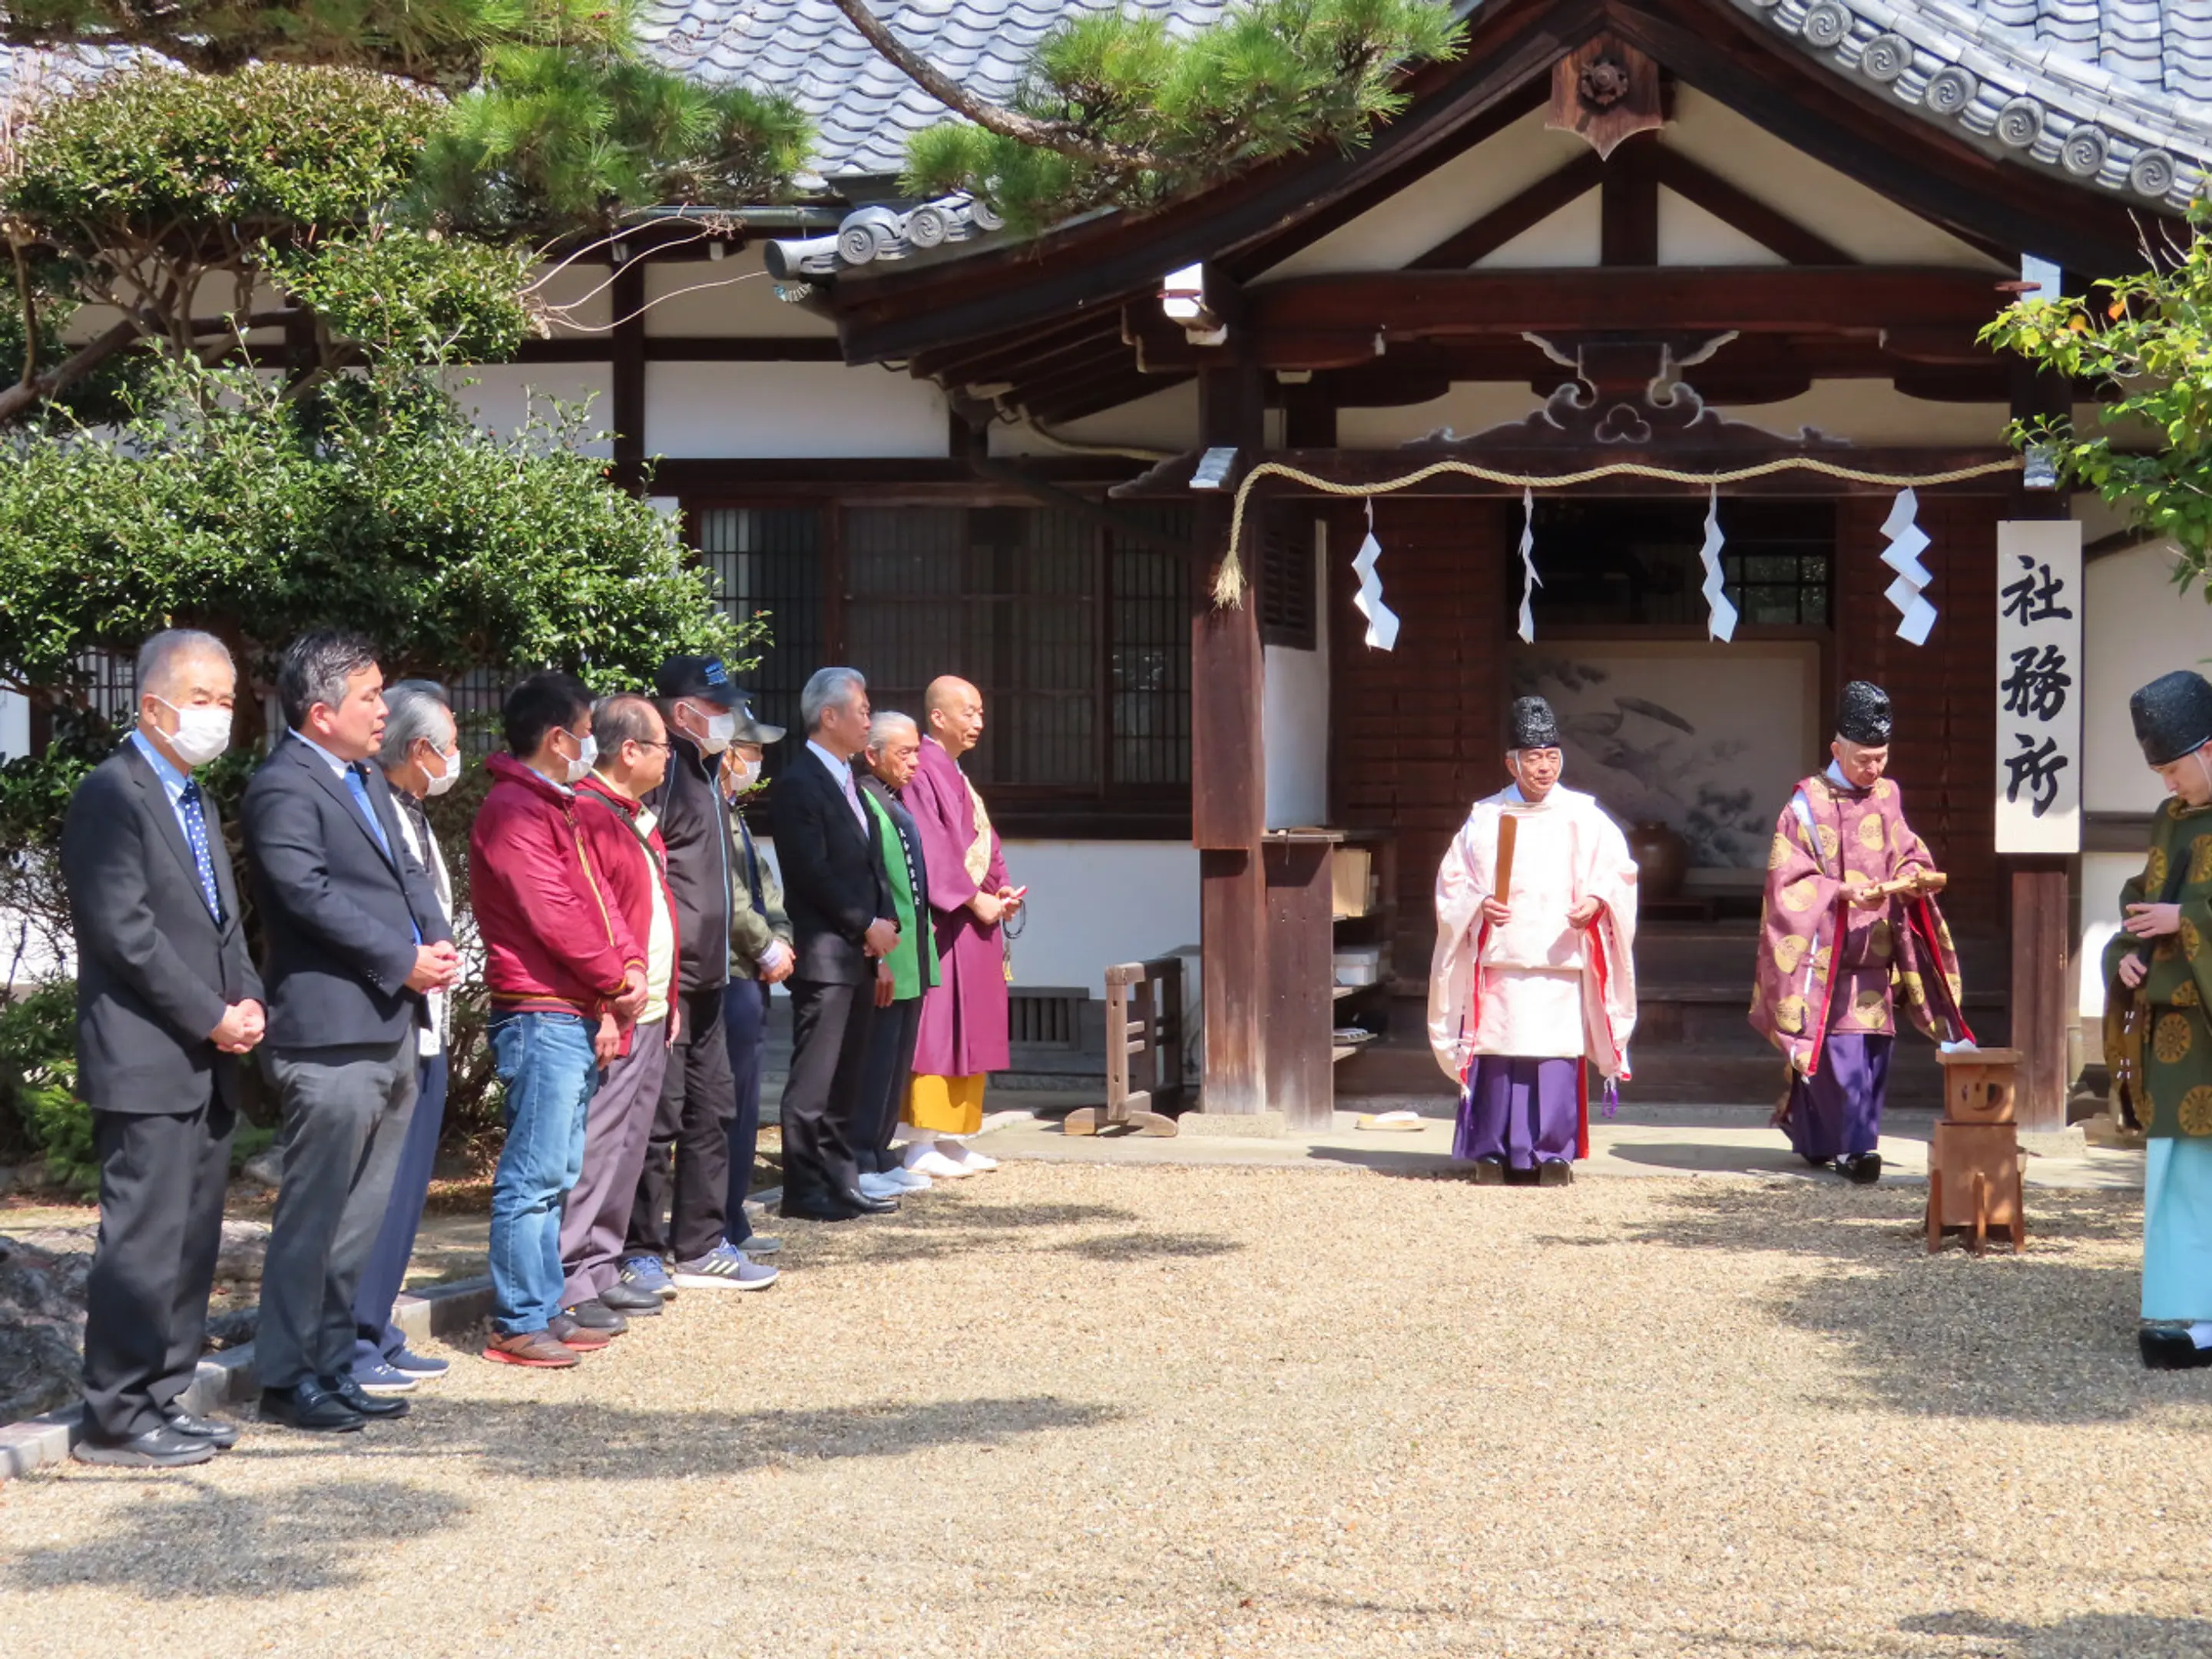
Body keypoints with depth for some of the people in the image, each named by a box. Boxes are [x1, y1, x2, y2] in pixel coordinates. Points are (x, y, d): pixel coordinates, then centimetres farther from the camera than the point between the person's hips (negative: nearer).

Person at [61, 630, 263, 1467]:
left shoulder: (196, 800, 19)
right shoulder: (111, 795, -10)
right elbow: (125, 932, -17)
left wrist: (248, 1000, 4)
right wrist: (211, 1018, -14)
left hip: (206, 1061, 9)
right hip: (147, 1062, -9)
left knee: (192, 1242, 11)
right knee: (144, 1242, -8)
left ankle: (162, 1399, 18)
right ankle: (115, 1419, -2)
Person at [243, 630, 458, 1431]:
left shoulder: (368, 778, 18)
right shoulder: (284, 787, -12)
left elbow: (407, 870, 19)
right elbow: (311, 895, -20)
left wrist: (438, 941, 1)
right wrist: (403, 962, -16)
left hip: (391, 1028, 10)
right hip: (330, 1033, -10)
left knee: (361, 1217, 14)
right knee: (313, 1215, -4)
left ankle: (331, 1365, 21)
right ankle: (287, 1378, 3)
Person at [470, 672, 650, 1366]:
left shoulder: (555, 808, 19)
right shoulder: (514, 812, -13)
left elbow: (596, 895, 17)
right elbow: (553, 916, -18)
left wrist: (630, 965, 0)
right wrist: (613, 984, -8)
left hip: (576, 1016, 11)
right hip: (541, 1015, -10)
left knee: (556, 1174, 14)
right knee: (533, 1174, -9)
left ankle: (546, 1307, 20)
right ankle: (517, 1323, -7)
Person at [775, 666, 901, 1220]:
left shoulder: (847, 781, 17)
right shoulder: (799, 784, -12)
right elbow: (813, 873, -17)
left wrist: (882, 923, 4)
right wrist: (868, 925, -12)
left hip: (860, 952, 9)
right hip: (825, 955, -9)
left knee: (848, 1079, 12)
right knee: (814, 1080, -4)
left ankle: (841, 1183, 17)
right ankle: (804, 1189, 0)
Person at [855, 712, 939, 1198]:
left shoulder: (896, 805, 14)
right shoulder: (862, 802, -15)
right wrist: (877, 957, -22)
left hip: (909, 957, 10)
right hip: (883, 960, -10)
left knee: (898, 1063, 14)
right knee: (875, 1062, -4)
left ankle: (880, 1156, 22)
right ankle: (860, 1164, 2)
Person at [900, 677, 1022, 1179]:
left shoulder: (957, 776, 19)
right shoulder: (923, 772, -12)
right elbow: (930, 849, -19)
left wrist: (1001, 890, 4)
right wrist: (974, 899, -18)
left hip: (975, 915, 10)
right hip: (942, 920, -10)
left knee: (969, 1031, 10)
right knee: (935, 1029, -8)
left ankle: (950, 1138, 15)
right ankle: (921, 1144, -6)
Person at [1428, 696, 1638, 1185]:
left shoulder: (1583, 818, 7)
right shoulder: (1485, 819, 9)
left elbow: (1618, 873, 5)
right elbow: (1452, 880, 11)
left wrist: (1596, 902, -14)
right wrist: (1479, 905, -8)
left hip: (1561, 961, -1)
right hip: (1499, 960, 1)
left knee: (1558, 1054, -5)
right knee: (1497, 1054, -1)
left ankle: (1554, 1152, 2)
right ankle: (1495, 1151, 7)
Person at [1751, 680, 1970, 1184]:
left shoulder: (1887, 799, 10)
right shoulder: (1808, 805, -6)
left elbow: (1908, 857, 14)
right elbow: (1789, 881, -9)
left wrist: (1914, 878, -9)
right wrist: (1843, 891, -22)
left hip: (1876, 949, 6)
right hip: (1825, 949, -6)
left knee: (1875, 1047, 4)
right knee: (1840, 1049, -11)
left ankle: (1812, 1137, 14)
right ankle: (1855, 1145, -7)